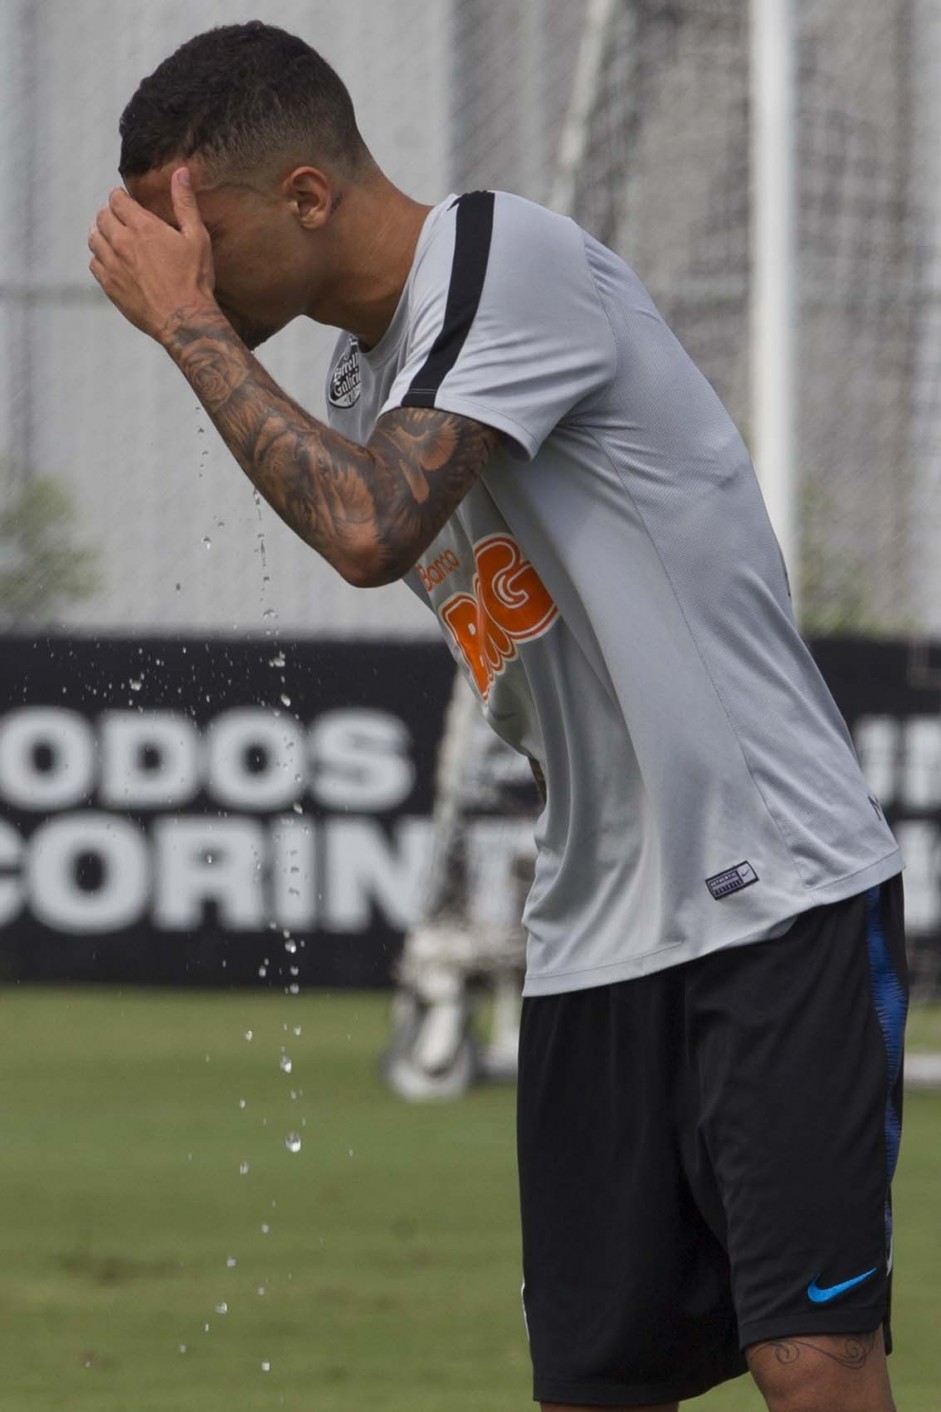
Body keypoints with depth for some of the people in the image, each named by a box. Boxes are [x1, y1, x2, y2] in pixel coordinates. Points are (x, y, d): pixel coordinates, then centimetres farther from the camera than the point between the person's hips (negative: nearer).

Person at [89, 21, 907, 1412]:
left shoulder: (516, 262, -14)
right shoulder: (364, 384, 14)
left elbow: (368, 530, -27)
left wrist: (187, 322, -16)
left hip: (783, 899, -9)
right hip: (595, 935, 9)